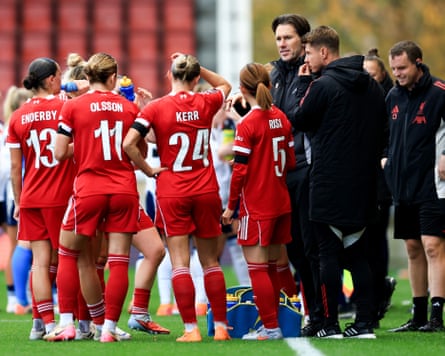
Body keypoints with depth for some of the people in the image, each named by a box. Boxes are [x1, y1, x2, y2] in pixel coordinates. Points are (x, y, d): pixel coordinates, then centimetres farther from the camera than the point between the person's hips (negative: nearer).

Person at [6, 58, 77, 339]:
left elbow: (15, 167, 7)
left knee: (40, 261, 3)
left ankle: (43, 321, -3)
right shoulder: (66, 108, -6)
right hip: (63, 197, -3)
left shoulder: (18, 117, 5)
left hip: (31, 199, 3)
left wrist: (18, 202, 13)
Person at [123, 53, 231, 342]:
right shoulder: (206, 103, -1)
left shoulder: (157, 108, -8)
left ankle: (191, 328, -7)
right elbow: (225, 85, 23)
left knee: (180, 263, -1)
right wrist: (198, 67, 14)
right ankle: (221, 327, 12)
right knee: (211, 262, 11)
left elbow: (129, 144, -16)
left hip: (172, 193, -2)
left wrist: (149, 171, -3)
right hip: (206, 191, 2)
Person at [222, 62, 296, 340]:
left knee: (257, 266, -3)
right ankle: (272, 323, 16)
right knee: (272, 265, 13)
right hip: (281, 202, 7)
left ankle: (271, 328, -5)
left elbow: (240, 170, -15)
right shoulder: (281, 119, 6)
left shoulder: (248, 124, -14)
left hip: (256, 206, -7)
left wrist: (231, 206, -7)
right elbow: (291, 162, 11)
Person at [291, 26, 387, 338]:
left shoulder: (323, 86, -12)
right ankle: (364, 322, 6)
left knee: (329, 253, -2)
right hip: (364, 184, 7)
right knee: (356, 252, 11)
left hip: (330, 184, -6)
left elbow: (299, 121, -1)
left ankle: (330, 324, -2)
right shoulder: (372, 86, 11)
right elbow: (382, 132, 15)